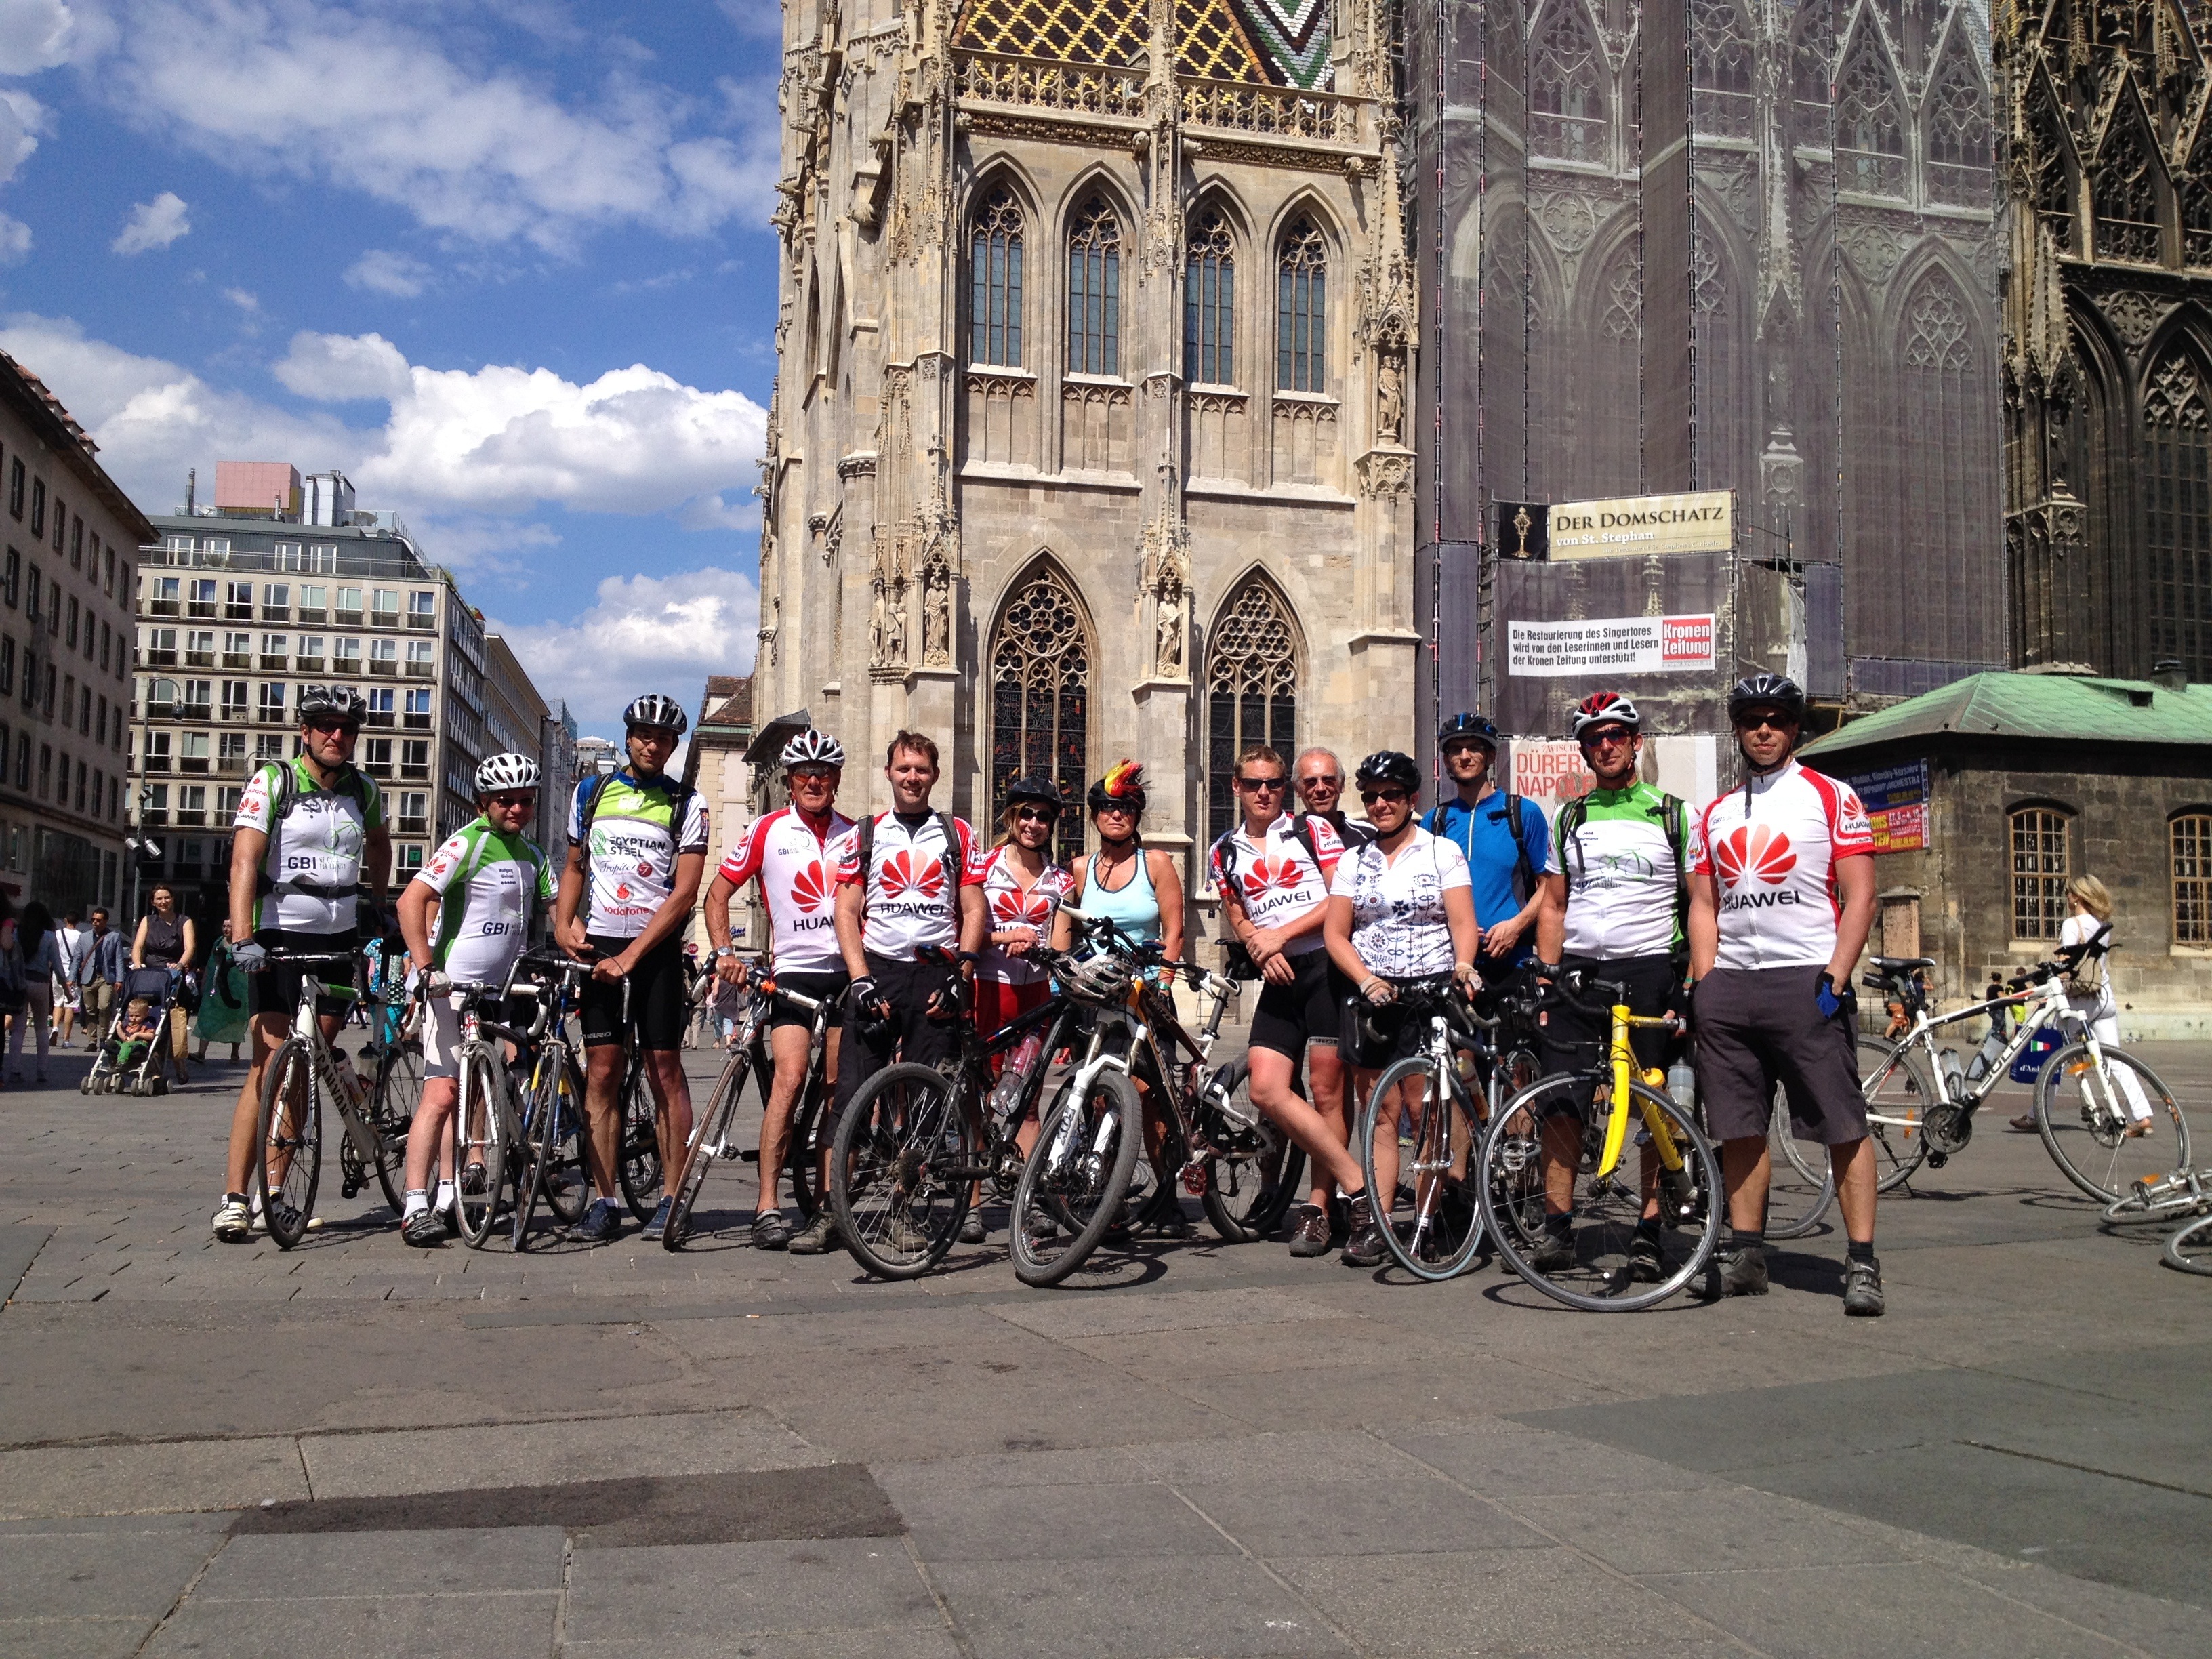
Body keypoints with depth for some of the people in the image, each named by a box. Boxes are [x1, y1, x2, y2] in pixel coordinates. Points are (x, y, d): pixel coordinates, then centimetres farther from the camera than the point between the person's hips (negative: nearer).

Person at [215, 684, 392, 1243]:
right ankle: (234, 1198, -8)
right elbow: (245, 861, -15)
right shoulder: (272, 781, -6)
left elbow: (379, 842, 31)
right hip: (279, 937, -4)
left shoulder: (364, 790, 9)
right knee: (269, 1064, -11)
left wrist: (376, 899, 19)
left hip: (339, 939, 5)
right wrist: (243, 938, -26)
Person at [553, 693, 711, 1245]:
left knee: (665, 1069, -1)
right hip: (597, 945, 2)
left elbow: (684, 894, -7)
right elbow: (575, 865, 19)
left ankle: (672, 1199, 5)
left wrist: (631, 955, -14)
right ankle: (604, 1203, 3)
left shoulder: (686, 804, -1)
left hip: (656, 948, -2)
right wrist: (563, 921, -1)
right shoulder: (592, 791, 9)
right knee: (601, 1072, 0)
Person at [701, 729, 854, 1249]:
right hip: (792, 970, -3)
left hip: (848, 972, 3)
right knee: (790, 1075, -19)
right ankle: (767, 1207, -18)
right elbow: (718, 893, 6)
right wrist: (724, 953, -6)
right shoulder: (768, 830, 3)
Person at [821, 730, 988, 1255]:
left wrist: (959, 977, -5)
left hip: (937, 976, 0)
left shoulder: (958, 834, 11)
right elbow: (847, 911, 5)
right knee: (852, 1093, -7)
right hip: (878, 972, 0)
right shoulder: (863, 835, 11)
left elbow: (973, 910, 7)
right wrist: (861, 980, -7)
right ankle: (829, 1210, -5)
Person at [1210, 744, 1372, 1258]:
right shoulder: (1224, 853, 16)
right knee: (1266, 1090, -11)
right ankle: (1356, 1185, -4)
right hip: (1278, 980, 4)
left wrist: (1282, 934, -11)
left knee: (1326, 1092, -3)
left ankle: (1320, 1207, 7)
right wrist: (1260, 950, -4)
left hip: (1327, 968, -4)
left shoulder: (1312, 830, 4)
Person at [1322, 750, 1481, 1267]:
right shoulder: (1353, 861, 13)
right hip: (1372, 995, 3)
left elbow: (1463, 922, -3)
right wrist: (1366, 979, -9)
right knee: (1380, 1114, 3)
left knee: (1425, 1111, -10)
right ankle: (1376, 1221, 4)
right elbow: (1335, 933, 7)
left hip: (1430, 992, -3)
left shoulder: (1442, 852, 5)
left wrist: (1462, 965, -23)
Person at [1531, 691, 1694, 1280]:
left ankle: (1648, 1233, 10)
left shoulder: (1673, 814, 6)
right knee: (1559, 1103, -4)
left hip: (1650, 971, -2)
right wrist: (1545, 979, 6)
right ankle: (1557, 1228, 5)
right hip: (1578, 972, 2)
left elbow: (1699, 904, 4)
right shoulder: (1570, 818, 14)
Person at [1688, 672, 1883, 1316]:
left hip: (1807, 980, -4)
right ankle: (1745, 1255, 16)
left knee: (1844, 1126, -6)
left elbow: (1859, 896, -2)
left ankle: (1862, 1262, -1)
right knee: (1739, 1128, 7)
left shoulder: (1830, 797, 4)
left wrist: (1834, 979, -12)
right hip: (1730, 981, 5)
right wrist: (1704, 989, 4)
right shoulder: (1715, 815, 17)